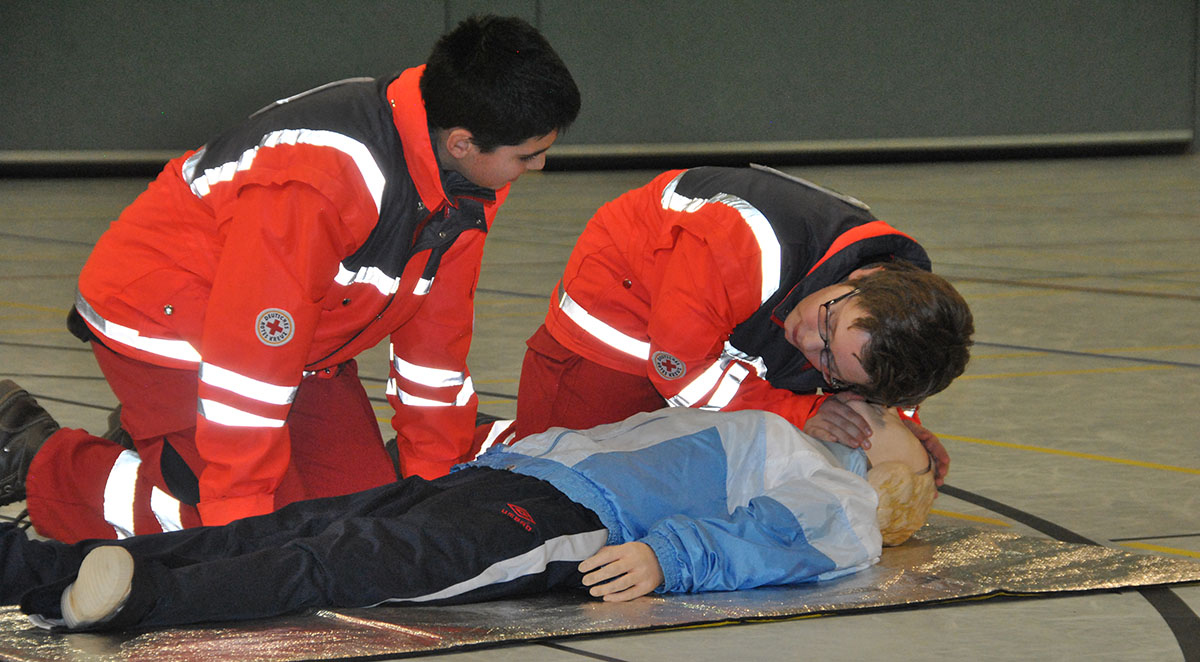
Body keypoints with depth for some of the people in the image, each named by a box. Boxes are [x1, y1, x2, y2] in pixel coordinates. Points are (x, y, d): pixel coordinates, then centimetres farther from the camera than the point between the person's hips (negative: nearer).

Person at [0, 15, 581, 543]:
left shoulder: (469, 175, -10)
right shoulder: (321, 172, -36)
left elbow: (435, 325, 4)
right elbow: (249, 348, -33)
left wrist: (435, 477, 8)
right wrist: (241, 515, -30)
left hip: (299, 333, 9)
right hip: (162, 323, -9)